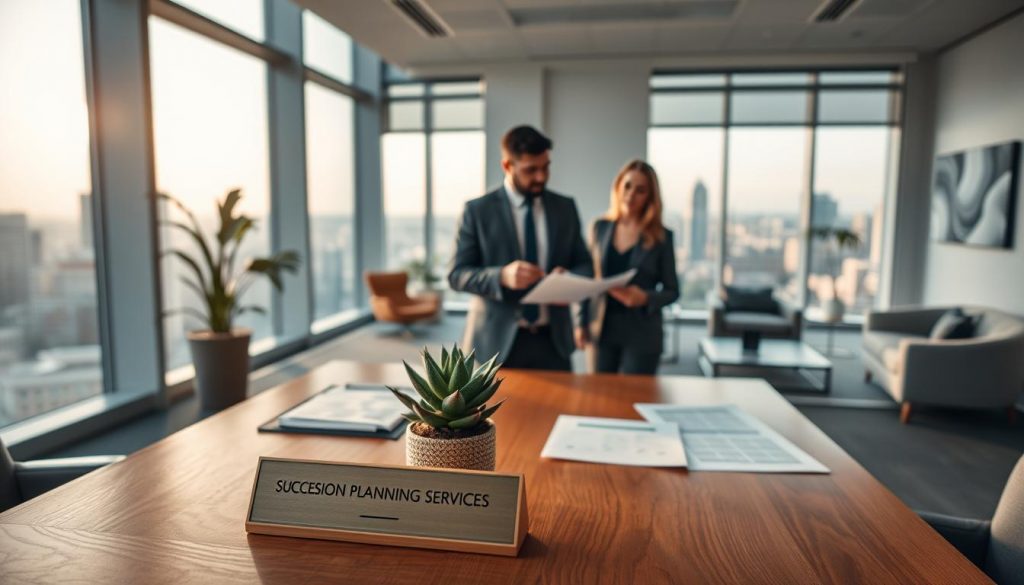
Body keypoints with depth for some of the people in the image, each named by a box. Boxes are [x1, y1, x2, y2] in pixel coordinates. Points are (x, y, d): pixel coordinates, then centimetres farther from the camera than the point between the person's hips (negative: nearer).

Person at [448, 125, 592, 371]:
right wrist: (502, 276, -23)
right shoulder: (477, 210, -2)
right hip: (498, 340, -2)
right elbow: (457, 274, -5)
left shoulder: (565, 207, 8)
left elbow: (584, 264, 12)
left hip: (553, 338, 3)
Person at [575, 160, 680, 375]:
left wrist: (645, 297, -19)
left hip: (641, 335, -2)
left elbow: (672, 290, 1)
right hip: (601, 331, 2)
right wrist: (582, 323, 4)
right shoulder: (600, 227, 4)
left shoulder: (662, 236, -3)